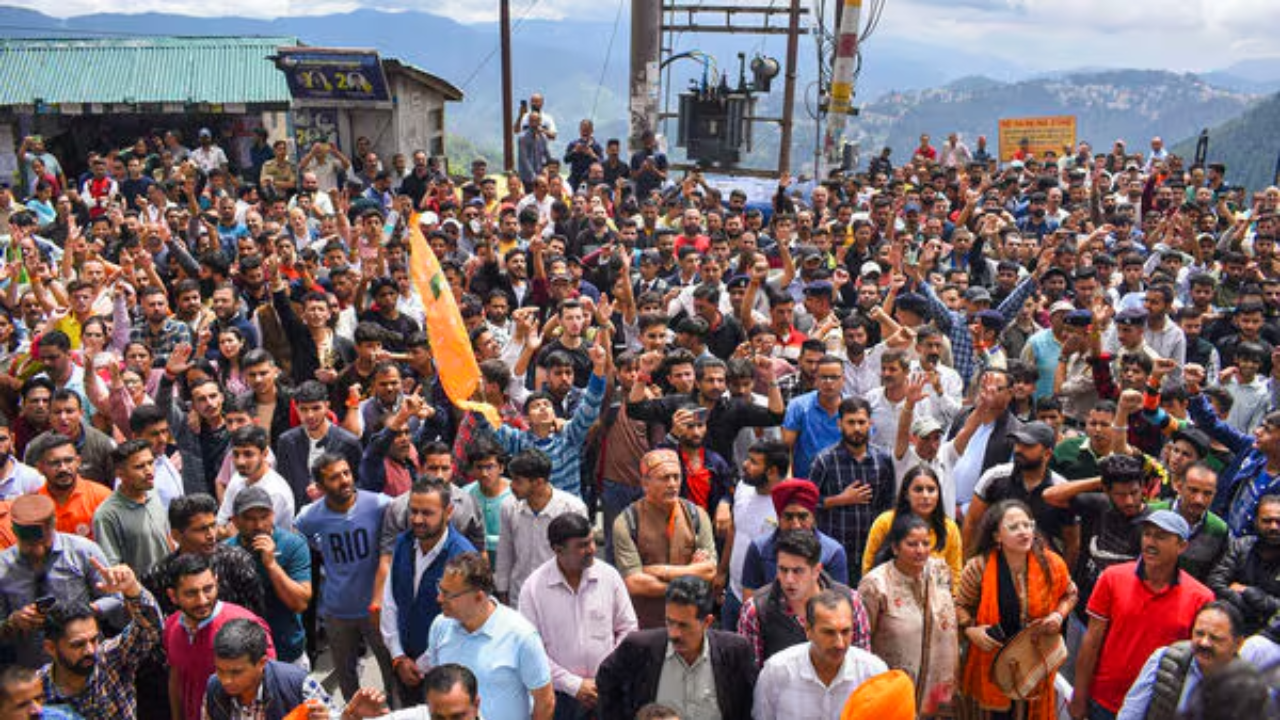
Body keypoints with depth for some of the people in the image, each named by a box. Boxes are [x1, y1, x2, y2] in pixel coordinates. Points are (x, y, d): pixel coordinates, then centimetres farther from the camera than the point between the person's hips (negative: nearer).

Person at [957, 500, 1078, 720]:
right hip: (992, 663, -2)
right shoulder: (979, 568, -16)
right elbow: (960, 605, -1)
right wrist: (970, 629, -18)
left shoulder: (1051, 564, -9)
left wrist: (1059, 614, -7)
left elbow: (1069, 594, 12)